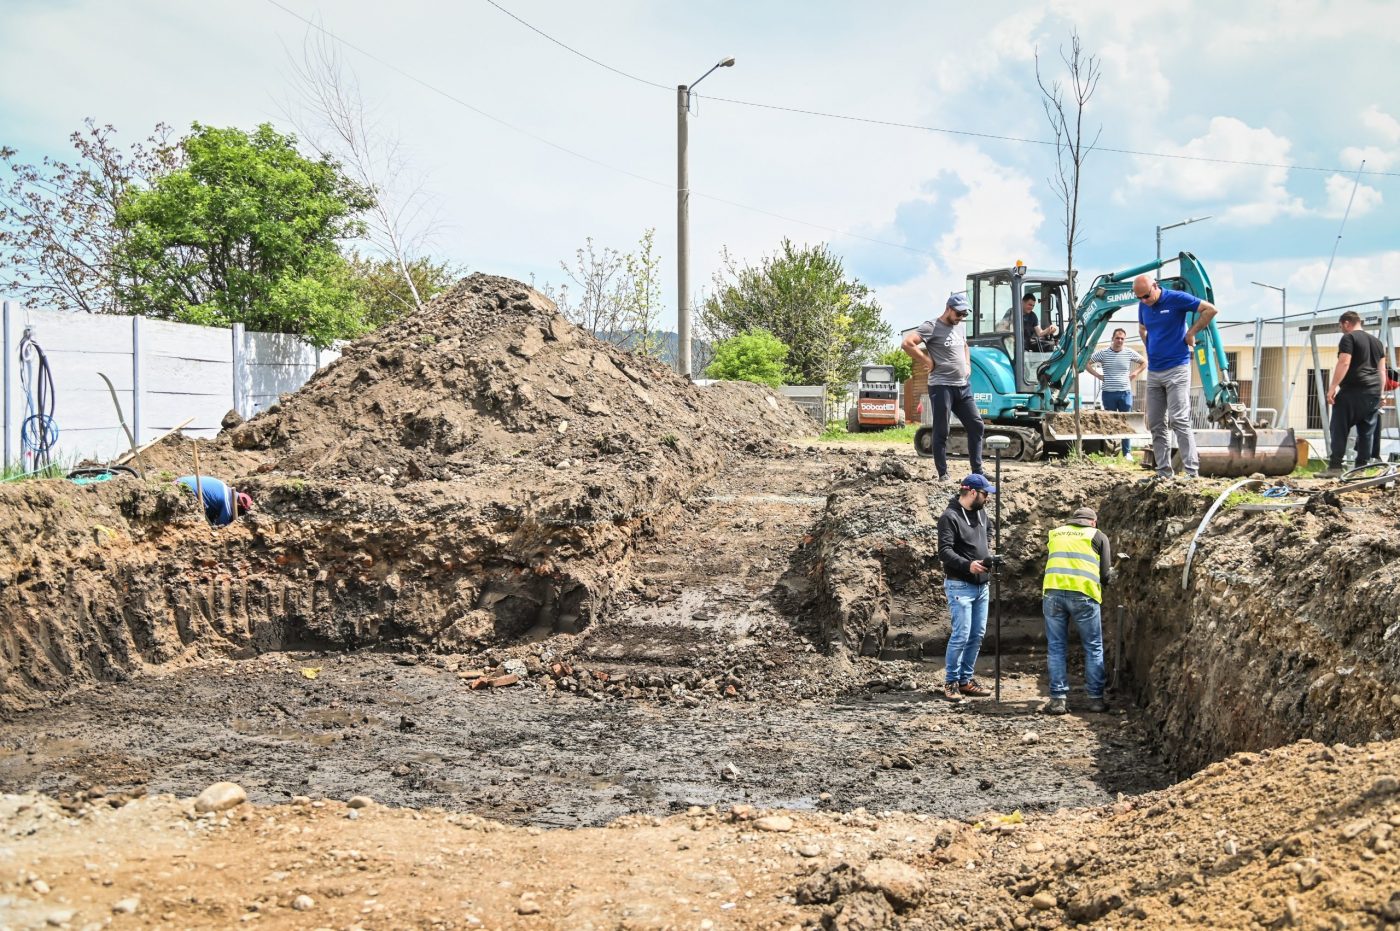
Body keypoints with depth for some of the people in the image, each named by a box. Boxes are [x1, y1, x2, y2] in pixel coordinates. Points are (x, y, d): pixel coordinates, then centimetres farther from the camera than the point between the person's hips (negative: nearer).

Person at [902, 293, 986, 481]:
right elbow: (906, 344, -21)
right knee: (941, 432, -3)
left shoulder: (959, 327, 16)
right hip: (942, 386, -8)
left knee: (976, 425, 7)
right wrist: (928, 361, -16)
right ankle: (943, 474, 3)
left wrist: (967, 365, 18)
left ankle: (978, 471, 15)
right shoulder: (931, 327, -9)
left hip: (963, 386, 8)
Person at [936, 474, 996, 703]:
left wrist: (989, 561, 12)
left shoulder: (981, 513, 12)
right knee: (961, 635, -8)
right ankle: (951, 682, 3)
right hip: (960, 586, -8)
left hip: (982, 585, 8)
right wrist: (967, 565, -31)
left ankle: (966, 679, 19)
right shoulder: (950, 517, -12)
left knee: (977, 635, 9)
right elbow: (944, 551, -20)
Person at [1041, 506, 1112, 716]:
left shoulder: (1056, 533, 23)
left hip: (1052, 591, 2)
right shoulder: (1098, 536, 14)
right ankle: (1095, 698, 12)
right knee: (1093, 648, 11)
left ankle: (1058, 699, 6)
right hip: (1083, 594, -2)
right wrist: (1100, 583, 29)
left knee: (1056, 647, 8)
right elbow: (1105, 573, 9)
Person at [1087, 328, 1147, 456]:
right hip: (1109, 393, -1)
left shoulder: (1130, 353, 3)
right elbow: (1087, 364, 3)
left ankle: (1127, 453, 9)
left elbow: (1144, 362, 17)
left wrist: (1135, 373, 4)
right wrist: (1098, 375, -3)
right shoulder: (1103, 353, -1)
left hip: (1125, 393, 1)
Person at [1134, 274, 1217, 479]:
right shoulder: (1143, 306, 8)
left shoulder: (1176, 299, -10)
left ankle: (1192, 472, -15)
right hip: (1154, 371, 7)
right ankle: (1164, 473, 12)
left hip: (1176, 369, -7)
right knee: (1156, 425, 6)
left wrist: (1191, 332, -8)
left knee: (1179, 421, -14)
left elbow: (1210, 309, -10)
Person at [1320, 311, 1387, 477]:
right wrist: (1379, 391, 22)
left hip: (1352, 391, -7)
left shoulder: (1348, 338, -3)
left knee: (1340, 430, -5)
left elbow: (1344, 363, -14)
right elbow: (1381, 370, 20)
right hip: (1374, 393, 7)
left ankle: (1335, 467, -10)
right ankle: (1361, 468, 5)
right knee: (1367, 432, 7)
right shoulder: (1377, 341, 20)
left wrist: (1333, 387, -14)